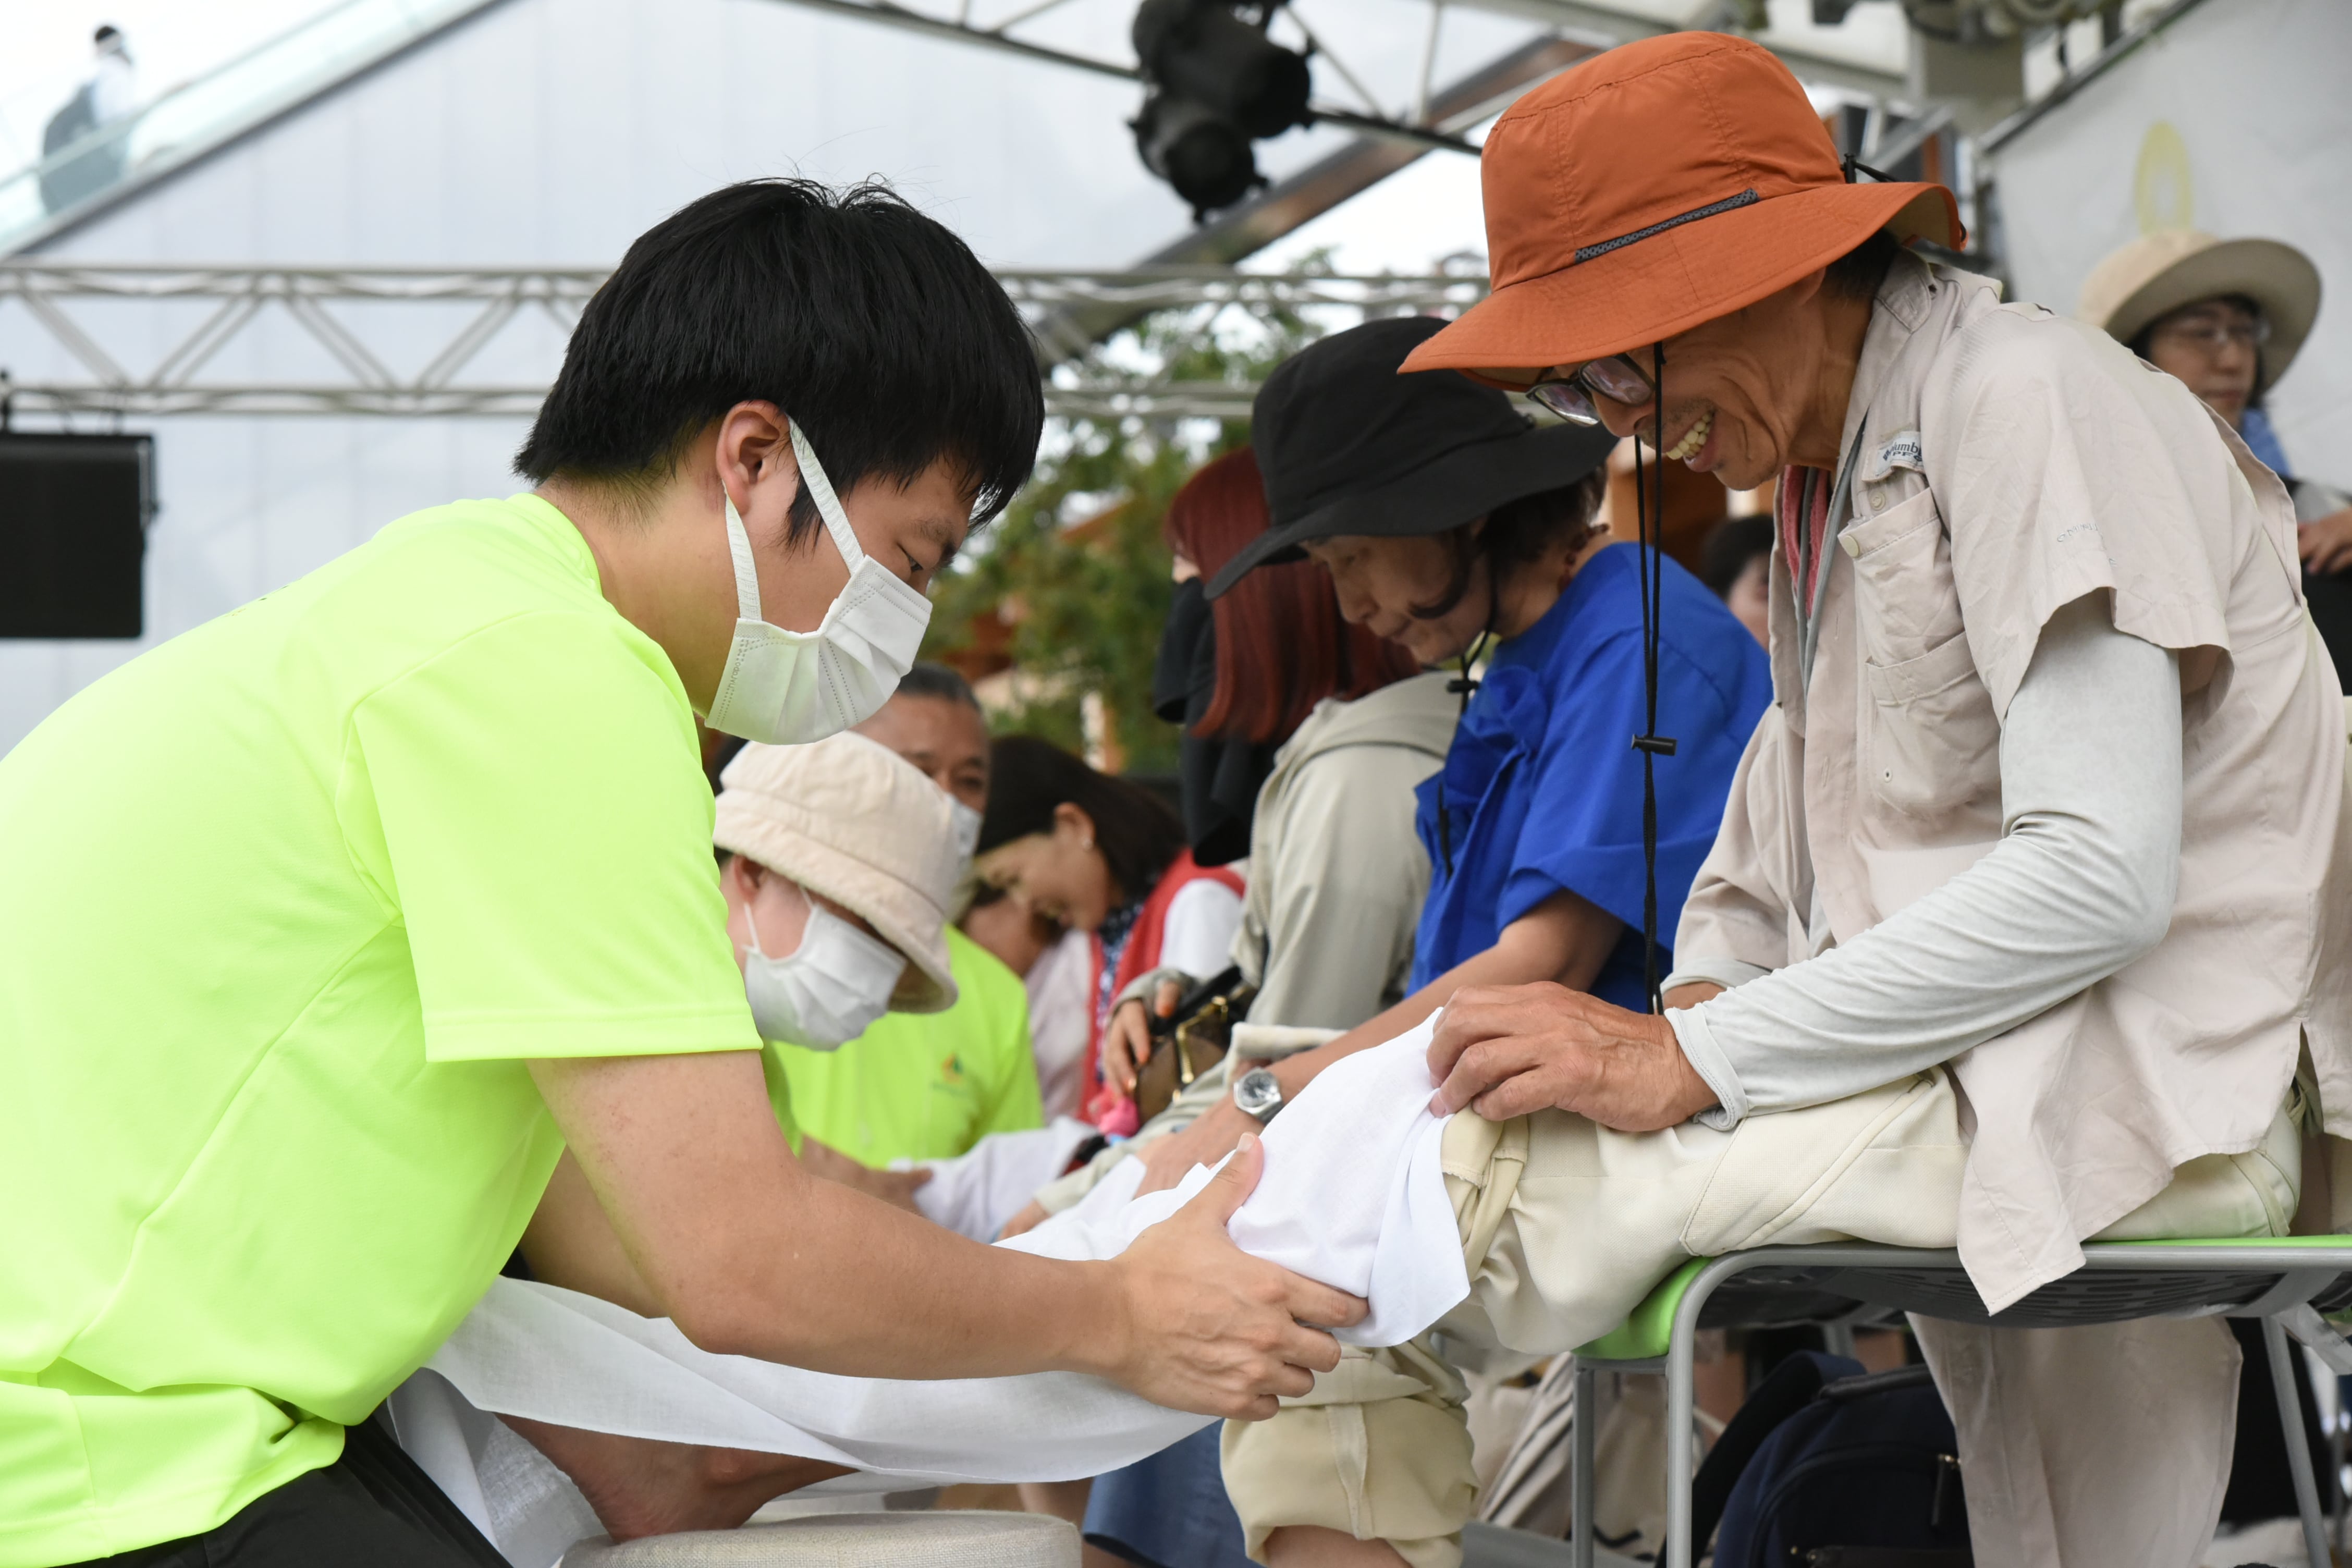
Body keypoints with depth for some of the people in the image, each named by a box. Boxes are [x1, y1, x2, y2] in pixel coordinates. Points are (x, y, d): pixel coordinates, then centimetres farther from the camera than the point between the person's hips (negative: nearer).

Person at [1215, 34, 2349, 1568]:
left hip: (2120, 1086, -9)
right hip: (1957, 1075, 9)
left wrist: (1689, 1061, -20)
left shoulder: (2030, 400, -9)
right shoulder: (1825, 477, 20)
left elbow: (2102, 877, -19)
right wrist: (1697, 1000, -1)